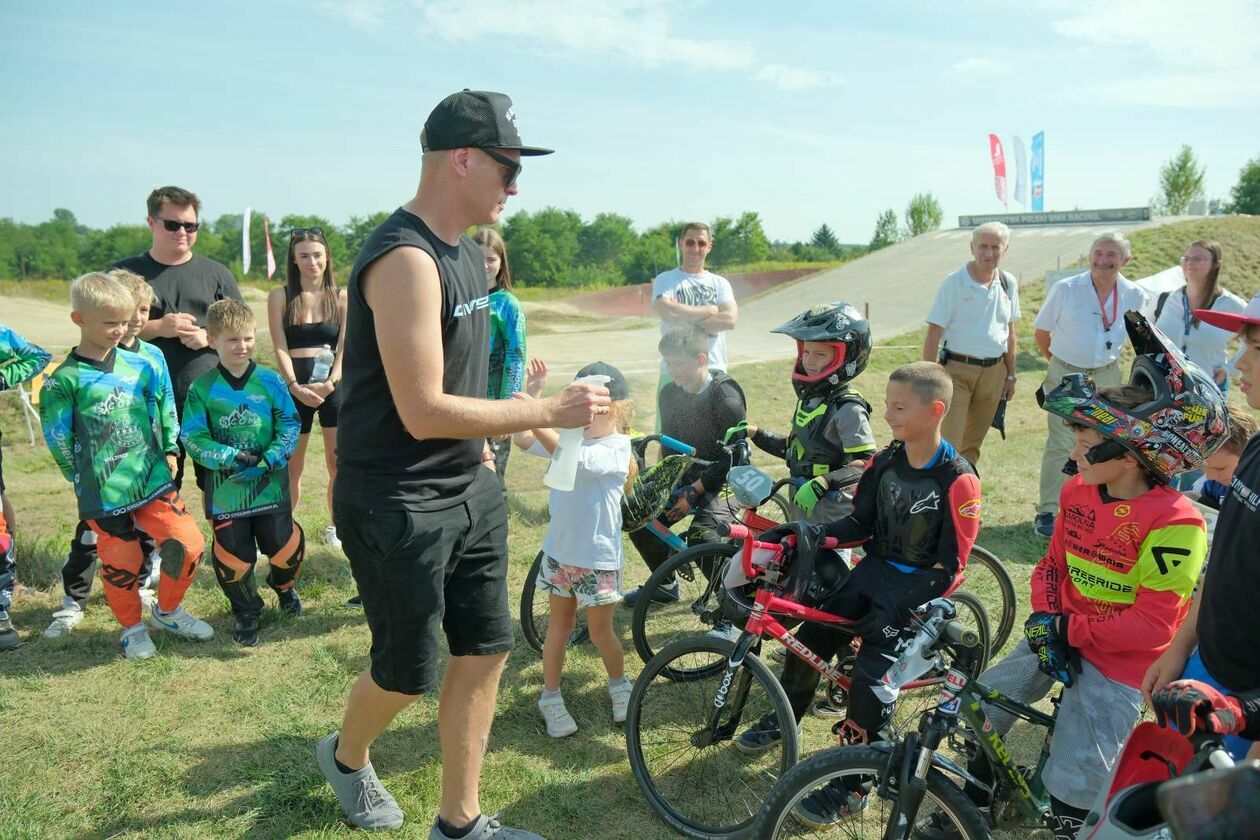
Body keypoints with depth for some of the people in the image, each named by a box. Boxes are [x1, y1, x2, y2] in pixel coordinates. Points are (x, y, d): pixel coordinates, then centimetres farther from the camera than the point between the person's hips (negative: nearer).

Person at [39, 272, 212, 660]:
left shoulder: (139, 365, 5)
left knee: (188, 544, -2)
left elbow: (164, 410, 14)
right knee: (121, 564, 5)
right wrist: (86, 479, -2)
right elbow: (59, 441, -4)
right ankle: (132, 628, 30)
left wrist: (169, 452, 10)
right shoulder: (65, 379, -7)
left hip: (153, 480, 4)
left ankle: (167, 611, 24)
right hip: (104, 494, -3)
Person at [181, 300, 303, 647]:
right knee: (234, 556, 3)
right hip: (225, 487, 0)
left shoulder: (270, 381, -3)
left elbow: (290, 424, -1)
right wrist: (230, 457, -18)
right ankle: (246, 612, 30)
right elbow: (192, 437, -6)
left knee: (284, 546, 1)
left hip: (270, 484, 0)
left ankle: (283, 585, 37)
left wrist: (270, 459, -15)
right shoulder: (202, 388, -4)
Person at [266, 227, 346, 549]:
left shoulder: (342, 297, 5)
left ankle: (335, 527, 18)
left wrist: (330, 383, -17)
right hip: (295, 387, 0)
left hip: (334, 386, 0)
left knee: (339, 462, 2)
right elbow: (280, 348, -1)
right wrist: (295, 387, -15)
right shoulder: (280, 296, 4)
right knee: (291, 465, 6)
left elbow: (345, 346, -2)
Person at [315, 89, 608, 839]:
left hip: (469, 490, 9)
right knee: (409, 674, 8)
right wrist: (549, 412, -21)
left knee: (485, 652, 11)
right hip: (398, 505, -8)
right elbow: (424, 412, -27)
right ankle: (346, 756, 42)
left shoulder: (468, 249, 7)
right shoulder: (406, 259, -23)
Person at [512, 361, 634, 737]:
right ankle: (551, 698, 27)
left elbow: (575, 458, -37)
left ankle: (619, 685, 36)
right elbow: (522, 440, -6)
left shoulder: (617, 447, -18)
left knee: (600, 632, 10)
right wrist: (533, 392, -14)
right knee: (559, 624, 15)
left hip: (598, 558, -5)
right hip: (559, 551, 5)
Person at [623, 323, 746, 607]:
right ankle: (665, 586, 19)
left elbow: (732, 457, -17)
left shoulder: (726, 397, -19)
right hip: (685, 475, 7)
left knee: (701, 539, -28)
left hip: (721, 480, -7)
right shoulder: (670, 393, 1)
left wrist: (694, 491, -18)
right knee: (641, 523, -6)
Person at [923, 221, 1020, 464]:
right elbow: (934, 333, -10)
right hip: (957, 370, -5)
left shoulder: (1008, 283, 6)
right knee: (948, 445, -11)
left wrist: (1010, 375, 15)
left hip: (994, 371, 5)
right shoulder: (954, 283, -9)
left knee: (973, 444, 14)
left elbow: (1010, 332, 16)